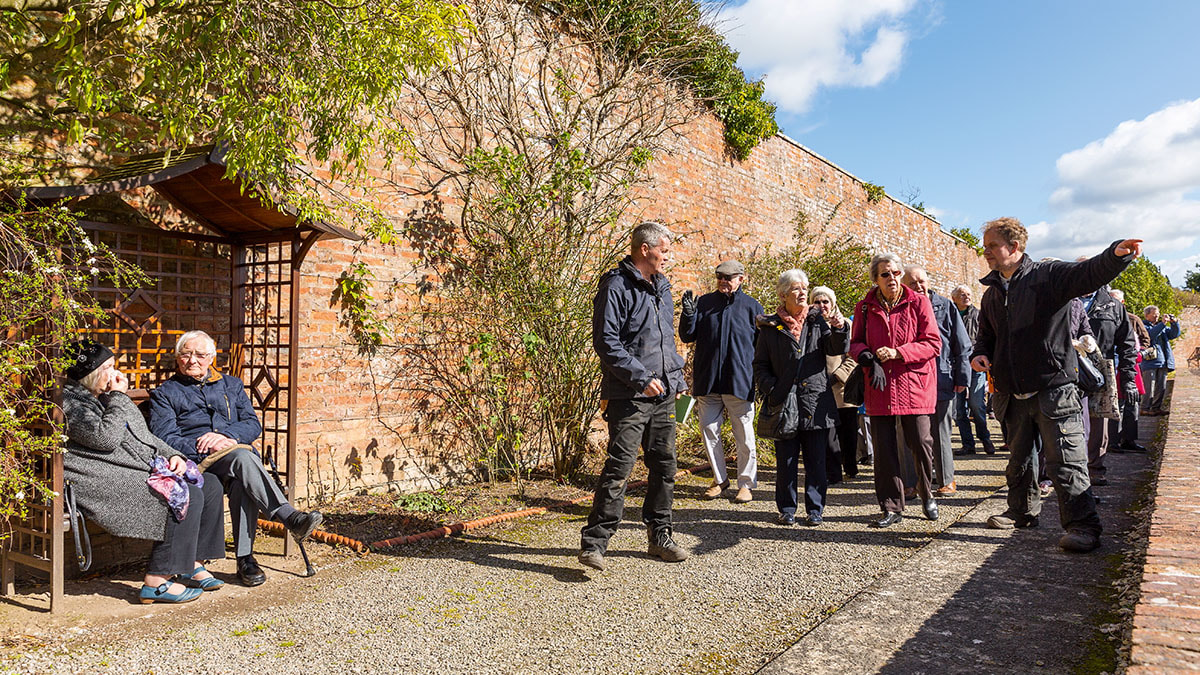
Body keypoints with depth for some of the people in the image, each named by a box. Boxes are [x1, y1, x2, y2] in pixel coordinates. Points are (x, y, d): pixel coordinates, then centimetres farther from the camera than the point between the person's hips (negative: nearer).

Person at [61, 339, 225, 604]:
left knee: (210, 486, -3)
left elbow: (143, 435, 24)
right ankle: (157, 582, -20)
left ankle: (192, 564, 2)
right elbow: (106, 438, -21)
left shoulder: (107, 398, 22)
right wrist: (118, 398, -11)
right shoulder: (69, 403, -7)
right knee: (188, 496, -26)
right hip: (107, 480, -10)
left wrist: (173, 455, 7)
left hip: (146, 469, 10)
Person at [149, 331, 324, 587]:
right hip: (198, 460, -3)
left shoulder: (231, 385, 25)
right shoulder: (165, 393, 18)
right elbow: (165, 438, 3)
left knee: (241, 483, -36)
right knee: (242, 457, -37)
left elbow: (253, 425, 13)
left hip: (240, 450, 3)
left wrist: (225, 435, -8)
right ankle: (290, 518, -49)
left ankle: (245, 558, -36)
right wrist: (204, 448, -12)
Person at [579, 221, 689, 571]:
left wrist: (677, 377, 17)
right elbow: (606, 342, -16)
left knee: (665, 465, 12)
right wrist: (642, 378, -19)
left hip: (663, 394, 8)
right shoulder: (616, 286, -10)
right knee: (619, 466, -11)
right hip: (629, 395, -8)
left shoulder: (661, 287, 17)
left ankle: (659, 536, 25)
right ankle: (594, 542, -4)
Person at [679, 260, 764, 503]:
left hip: (740, 380, -2)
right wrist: (688, 313, -12)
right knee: (709, 430, 7)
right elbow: (687, 336, 6)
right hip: (707, 380, 2)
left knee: (744, 435, 2)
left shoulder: (752, 307, 4)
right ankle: (720, 479, 22)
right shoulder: (704, 302, 8)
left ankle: (746, 483, 16)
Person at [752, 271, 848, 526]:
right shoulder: (770, 327, 6)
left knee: (816, 461, 6)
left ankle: (815, 509, 18)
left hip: (816, 402, 1)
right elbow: (760, 365, 7)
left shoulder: (818, 320, 9)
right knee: (786, 461, 6)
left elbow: (835, 349, -3)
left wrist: (839, 330, -23)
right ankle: (787, 509, 19)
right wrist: (772, 390, -7)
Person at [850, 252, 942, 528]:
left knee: (920, 441, -1)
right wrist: (867, 357, -10)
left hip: (914, 383, -2)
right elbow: (855, 342, 12)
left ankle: (927, 495, 28)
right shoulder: (865, 307, 6)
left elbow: (933, 343, -4)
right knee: (884, 448, 2)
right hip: (879, 386, 2)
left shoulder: (918, 302, -1)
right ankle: (891, 507, 14)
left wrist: (897, 353, -15)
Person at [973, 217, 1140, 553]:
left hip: (1053, 390, -6)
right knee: (1018, 459, 18)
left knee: (1065, 461, -7)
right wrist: (980, 353, 3)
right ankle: (1023, 511, 34)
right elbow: (987, 335, 25)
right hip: (1013, 396, 7)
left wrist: (1117, 254, -42)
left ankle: (1082, 524, 2)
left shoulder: (1049, 275, -3)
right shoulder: (992, 294, 15)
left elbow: (1089, 273, -21)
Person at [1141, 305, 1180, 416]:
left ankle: (1156, 407, 15)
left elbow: (1174, 334, 13)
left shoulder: (1163, 327, 23)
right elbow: (1150, 334, -18)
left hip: (1163, 362, 7)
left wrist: (1174, 323, -2)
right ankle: (1145, 409, -2)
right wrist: (1162, 323, -25)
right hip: (1150, 362, -7)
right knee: (1150, 387, -7)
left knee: (1161, 387, 8)